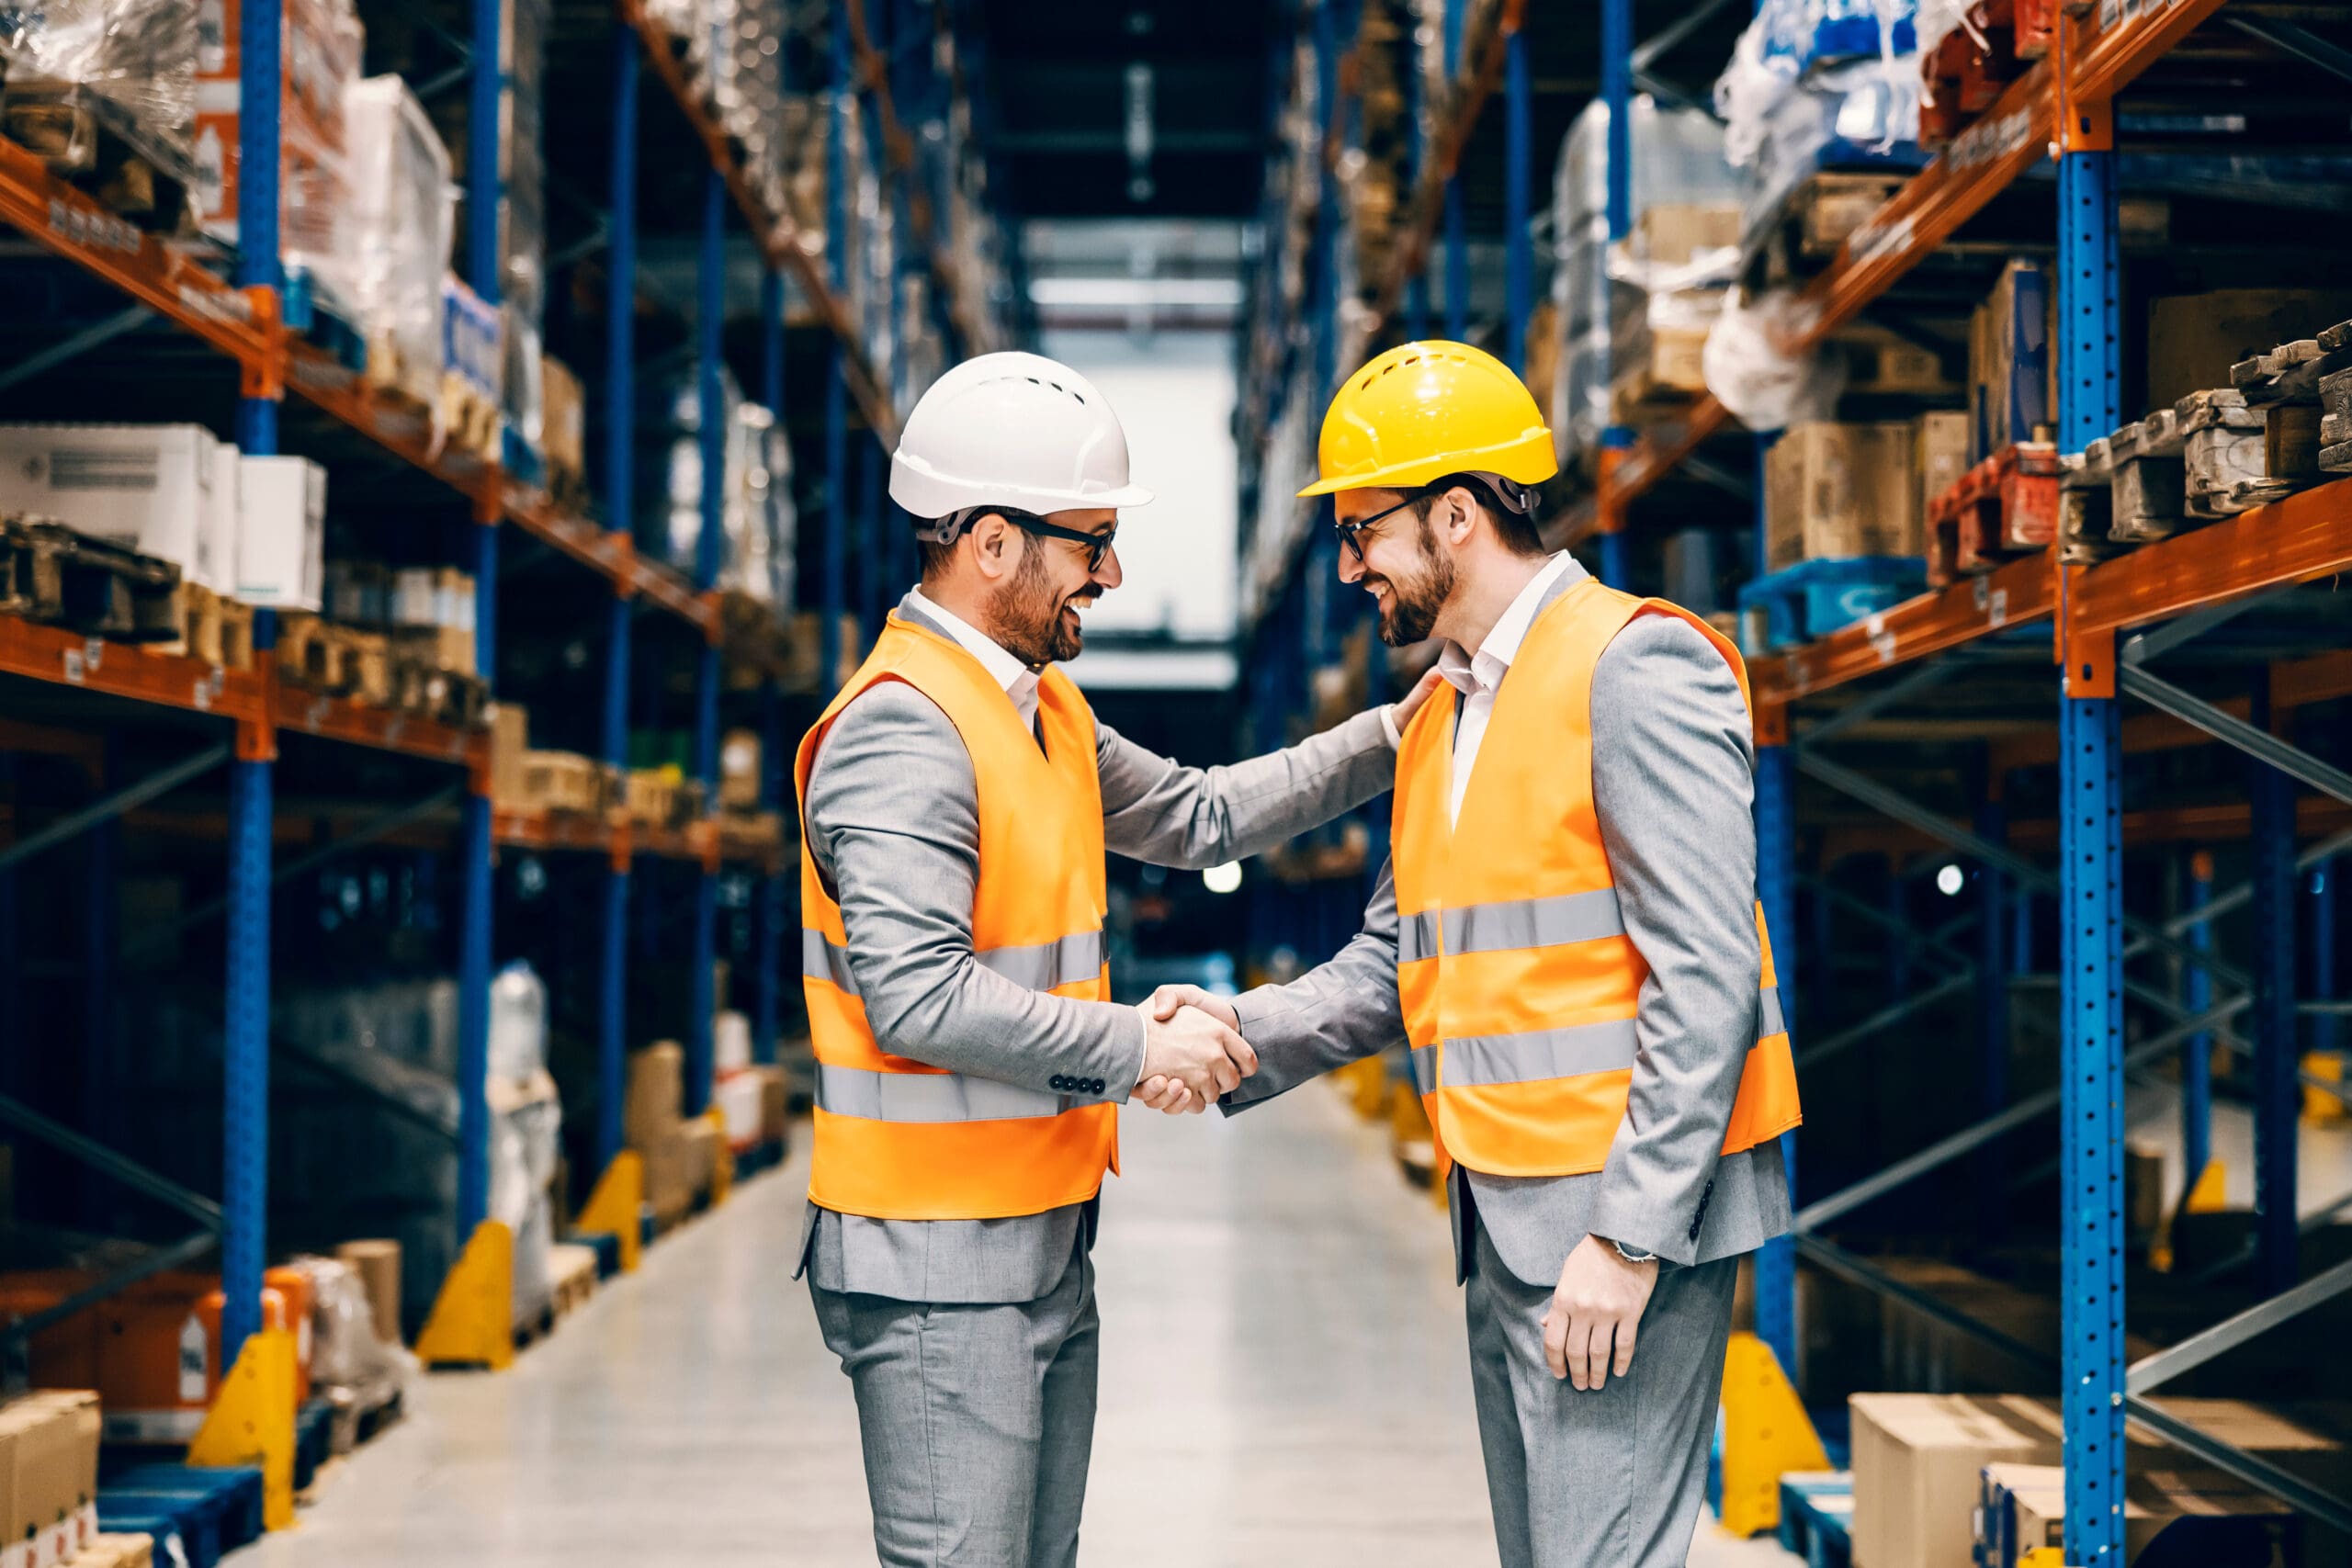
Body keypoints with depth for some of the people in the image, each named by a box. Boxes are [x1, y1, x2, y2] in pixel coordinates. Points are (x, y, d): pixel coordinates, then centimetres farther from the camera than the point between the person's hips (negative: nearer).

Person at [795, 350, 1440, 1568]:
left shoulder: (1041, 710, 15)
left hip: (1045, 1240, 10)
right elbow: (917, 996, -26)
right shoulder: (905, 727, -17)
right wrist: (1136, 1049, -18)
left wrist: (1384, 740, 20)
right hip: (936, 1257, -10)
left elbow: (1195, 818, 27)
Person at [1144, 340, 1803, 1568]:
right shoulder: (1443, 716, 18)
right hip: (1505, 1214, 9)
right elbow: (1393, 962, 21)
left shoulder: (1636, 669, -11)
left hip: (1628, 1209, -9)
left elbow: (1706, 978, -17)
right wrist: (1250, 1030, 2)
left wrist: (1628, 1237, -20)